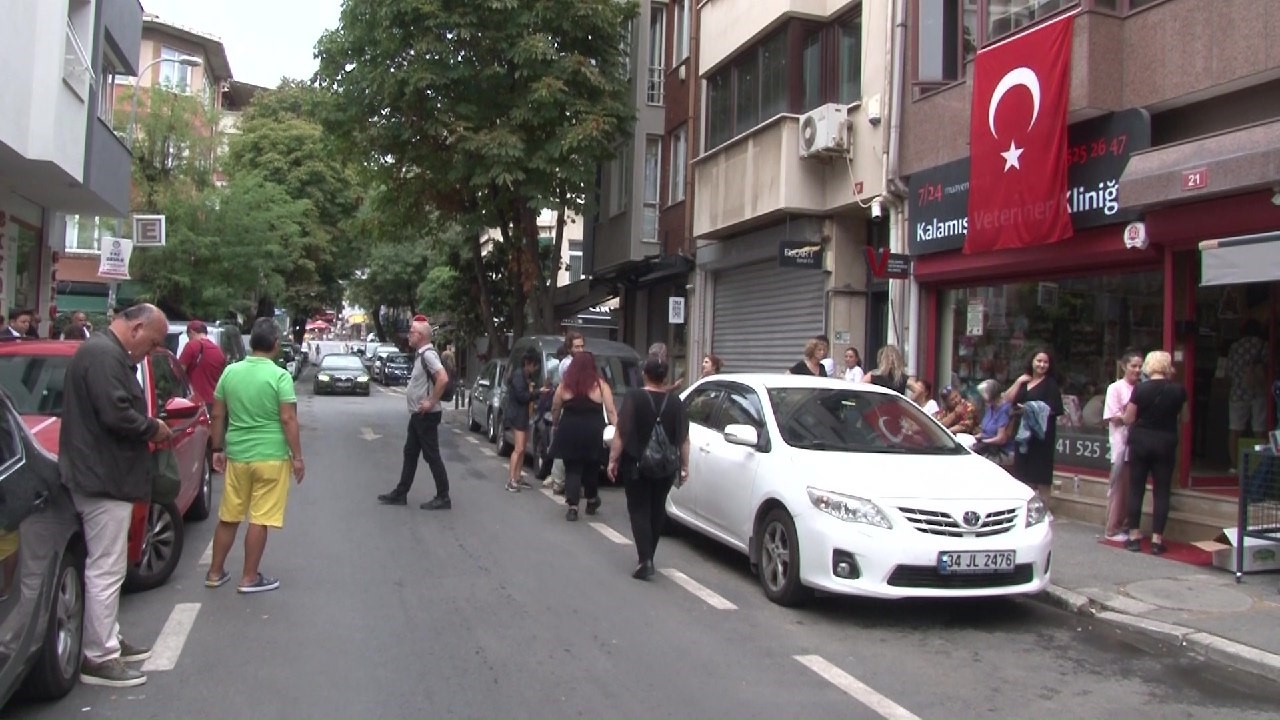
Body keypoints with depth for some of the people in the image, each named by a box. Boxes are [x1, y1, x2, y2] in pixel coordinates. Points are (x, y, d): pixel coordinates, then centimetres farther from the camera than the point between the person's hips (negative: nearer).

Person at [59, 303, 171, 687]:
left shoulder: (108, 352, 17)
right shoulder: (103, 355, -18)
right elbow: (116, 414, -27)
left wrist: (148, 427, 7)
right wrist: (153, 428, -12)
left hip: (103, 476, 11)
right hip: (104, 479, -11)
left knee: (107, 567, 18)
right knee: (106, 569, -5)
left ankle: (109, 640, 29)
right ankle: (99, 658, 3)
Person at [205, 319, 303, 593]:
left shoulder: (230, 372, 3)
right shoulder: (280, 376, -12)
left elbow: (218, 415, 7)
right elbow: (288, 420, -14)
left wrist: (218, 450, 17)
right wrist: (297, 457, -8)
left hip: (236, 455, 5)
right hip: (270, 457, -5)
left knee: (228, 517, 16)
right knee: (259, 519, 3)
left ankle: (215, 573, 25)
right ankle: (249, 578, 10)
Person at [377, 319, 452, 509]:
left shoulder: (428, 354, -18)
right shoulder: (420, 354, 12)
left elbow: (443, 379, -31)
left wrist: (431, 402, -25)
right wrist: (411, 388, 13)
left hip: (427, 415, -10)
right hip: (418, 415, 10)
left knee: (432, 456, -4)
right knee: (410, 453, 14)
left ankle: (443, 498, 3)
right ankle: (400, 493, 21)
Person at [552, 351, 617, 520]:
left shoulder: (565, 385, 1)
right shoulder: (600, 385, -3)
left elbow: (555, 409, 9)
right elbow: (611, 411, -6)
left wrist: (555, 425, 25)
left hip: (569, 432, 0)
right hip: (593, 433, 0)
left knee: (572, 470, 5)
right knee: (591, 468, 17)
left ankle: (572, 507, -4)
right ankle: (591, 501, 33)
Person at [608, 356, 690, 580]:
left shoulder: (634, 397, -9)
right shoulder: (675, 401, 2)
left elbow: (621, 433, -12)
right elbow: (683, 439, 5)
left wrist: (613, 459, -6)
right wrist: (684, 466, 13)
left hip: (637, 464, -4)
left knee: (639, 510, 1)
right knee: (657, 509, 16)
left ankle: (645, 560, -12)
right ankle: (648, 557, 26)